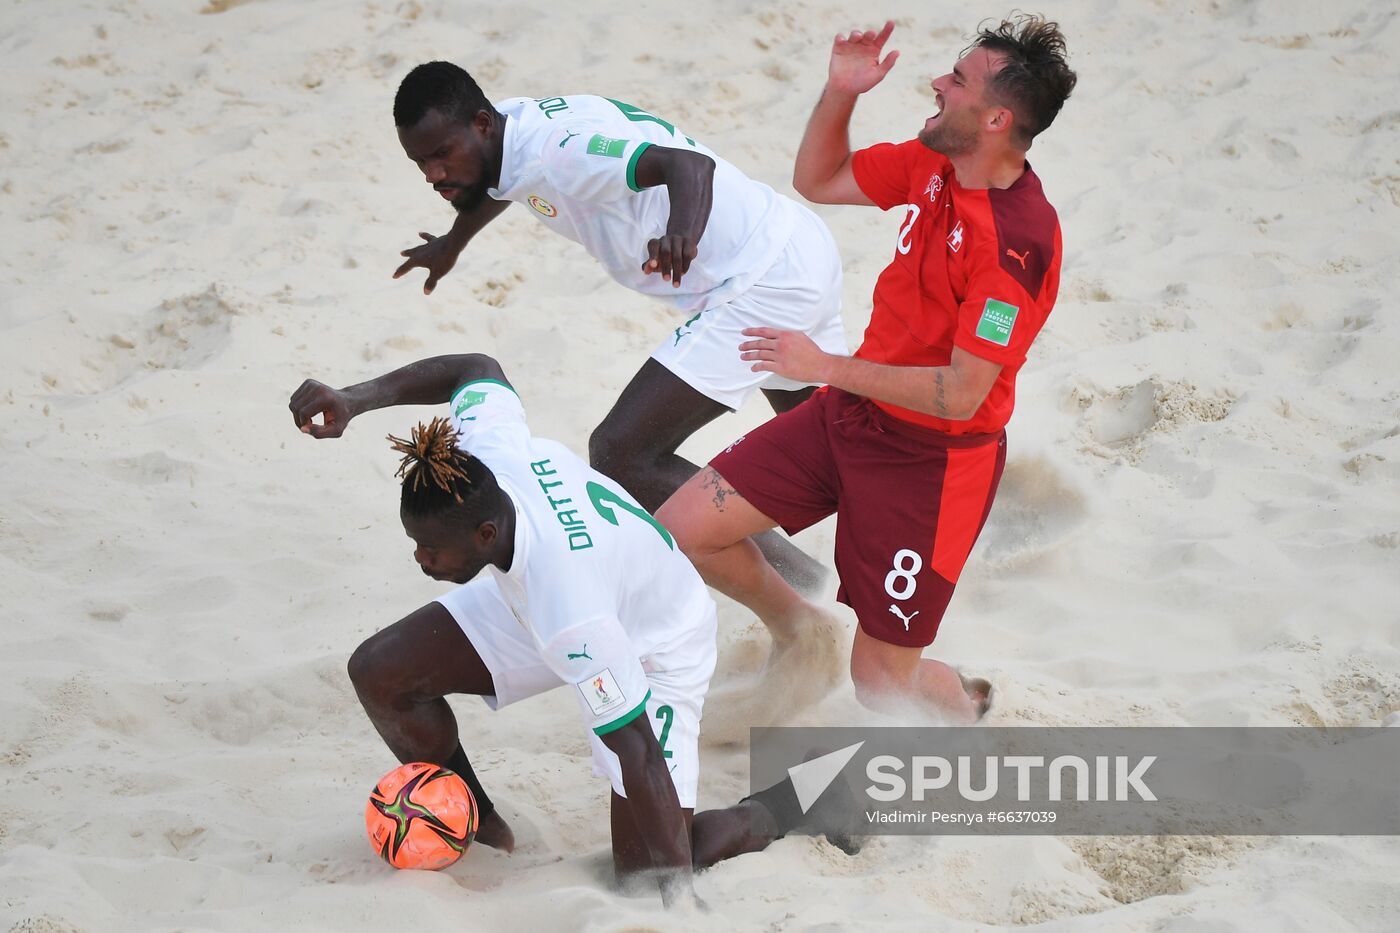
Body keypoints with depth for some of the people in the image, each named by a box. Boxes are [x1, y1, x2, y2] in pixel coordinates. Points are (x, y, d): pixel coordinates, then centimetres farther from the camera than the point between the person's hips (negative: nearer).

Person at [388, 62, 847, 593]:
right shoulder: (506, 132, 5)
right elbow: (496, 185, 32)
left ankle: (784, 574, -7)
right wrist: (452, 243, 51)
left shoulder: (557, 146, -26)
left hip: (762, 284, -11)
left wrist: (682, 235, -61)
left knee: (620, 454, -15)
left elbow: (690, 165, -40)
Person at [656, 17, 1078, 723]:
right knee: (682, 532, 1)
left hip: (932, 459, -8)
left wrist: (827, 367, -23)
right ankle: (796, 630, 29)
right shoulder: (934, 164, -3)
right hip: (853, 414, 8)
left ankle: (967, 703, 36)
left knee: (880, 683, 0)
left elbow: (960, 394, -28)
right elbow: (817, 182, 13)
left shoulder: (1019, 241, -28)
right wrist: (840, 93, -5)